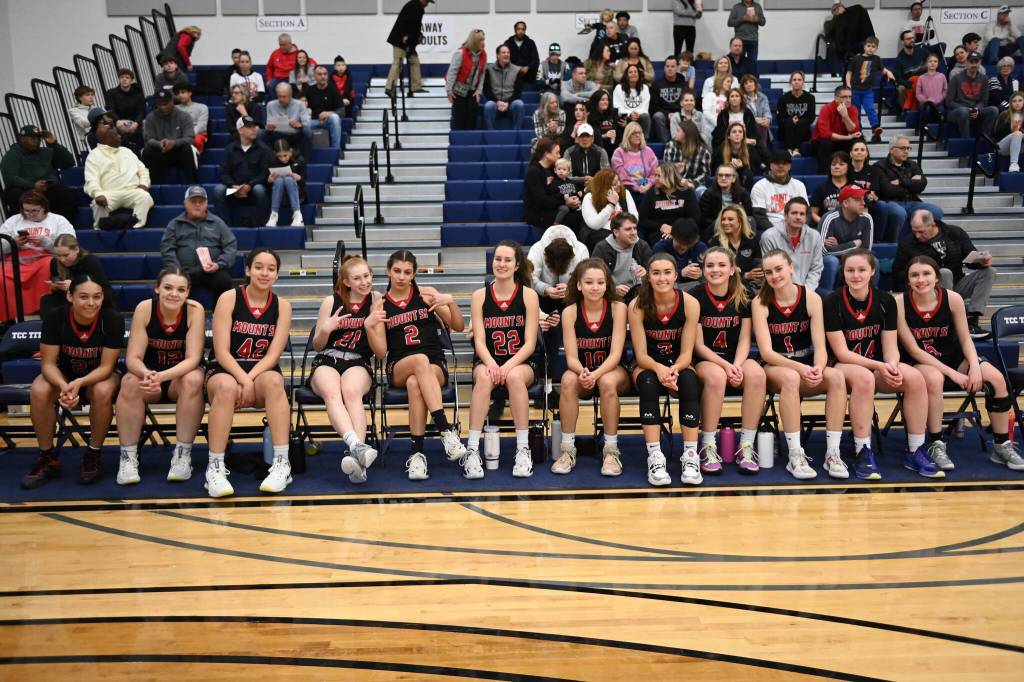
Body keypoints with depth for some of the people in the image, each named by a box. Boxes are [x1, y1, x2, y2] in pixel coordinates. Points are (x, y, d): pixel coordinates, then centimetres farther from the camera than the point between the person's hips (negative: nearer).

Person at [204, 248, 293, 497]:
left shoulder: (282, 306, 2)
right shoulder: (229, 298, -4)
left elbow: (273, 354, -5)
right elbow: (221, 352, -11)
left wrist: (250, 379, -21)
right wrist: (242, 380, -25)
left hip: (262, 373, 2)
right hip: (225, 371, -1)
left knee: (274, 381, -34)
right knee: (226, 387, -37)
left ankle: (282, 464, -33)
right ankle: (215, 467, -31)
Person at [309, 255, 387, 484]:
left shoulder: (376, 302, 5)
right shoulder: (331, 301, 6)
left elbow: (381, 353, 4)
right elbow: (317, 347, 13)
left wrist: (370, 327, -13)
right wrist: (325, 330, -9)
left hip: (358, 364, 0)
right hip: (326, 362, 0)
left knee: (351, 392, -37)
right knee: (331, 392, -37)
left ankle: (357, 457, -52)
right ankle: (358, 446, -58)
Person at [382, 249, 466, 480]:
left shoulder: (427, 294, 7)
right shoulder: (381, 303, 8)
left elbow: (459, 327, 6)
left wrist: (451, 302, -12)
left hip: (435, 366, 0)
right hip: (399, 368, 0)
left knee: (414, 384, -37)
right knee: (420, 359, -37)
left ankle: (417, 453, -32)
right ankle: (446, 430, -43)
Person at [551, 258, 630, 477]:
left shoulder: (617, 307, -12)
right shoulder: (570, 312, -9)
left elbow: (615, 354, -18)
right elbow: (571, 357, -13)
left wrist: (596, 374, -36)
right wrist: (583, 372, -36)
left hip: (612, 371, -1)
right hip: (582, 371, 1)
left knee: (607, 382, -36)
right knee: (568, 379, -32)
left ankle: (611, 450, -22)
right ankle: (567, 449, -22)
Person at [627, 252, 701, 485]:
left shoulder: (690, 304, -14)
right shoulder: (637, 306, -16)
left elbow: (686, 352, -13)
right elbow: (641, 355, -16)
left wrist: (674, 369, -35)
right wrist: (659, 369, -37)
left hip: (679, 365, 1)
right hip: (647, 365, 0)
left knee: (688, 380, -33)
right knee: (648, 381, -35)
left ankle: (690, 456, -29)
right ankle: (654, 457, -34)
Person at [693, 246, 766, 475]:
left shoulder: (743, 298, 5)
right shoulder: (696, 298, -4)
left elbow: (744, 340, 1)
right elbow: (698, 345, -6)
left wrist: (736, 365, -18)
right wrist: (725, 365, -20)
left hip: (737, 360, 3)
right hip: (705, 361, -3)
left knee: (756, 374, -31)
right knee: (716, 376, -38)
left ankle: (746, 447, -24)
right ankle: (708, 447, -25)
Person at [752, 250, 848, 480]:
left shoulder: (811, 297, -4)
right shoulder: (760, 303, -9)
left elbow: (820, 346, -8)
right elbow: (766, 351, -15)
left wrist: (818, 369, -30)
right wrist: (800, 368, -29)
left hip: (807, 367, 2)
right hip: (775, 367, -2)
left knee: (836, 376, -29)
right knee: (790, 377, -37)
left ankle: (832, 454, -24)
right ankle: (795, 456, -33)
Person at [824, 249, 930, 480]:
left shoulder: (885, 301, 0)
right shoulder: (832, 302, -11)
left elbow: (890, 346, -1)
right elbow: (841, 353, -13)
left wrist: (892, 366, -24)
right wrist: (879, 366, -23)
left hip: (878, 367, 4)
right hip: (843, 367, -4)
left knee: (915, 378, -24)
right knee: (864, 377, -38)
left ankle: (915, 451, -13)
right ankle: (863, 453, -29)